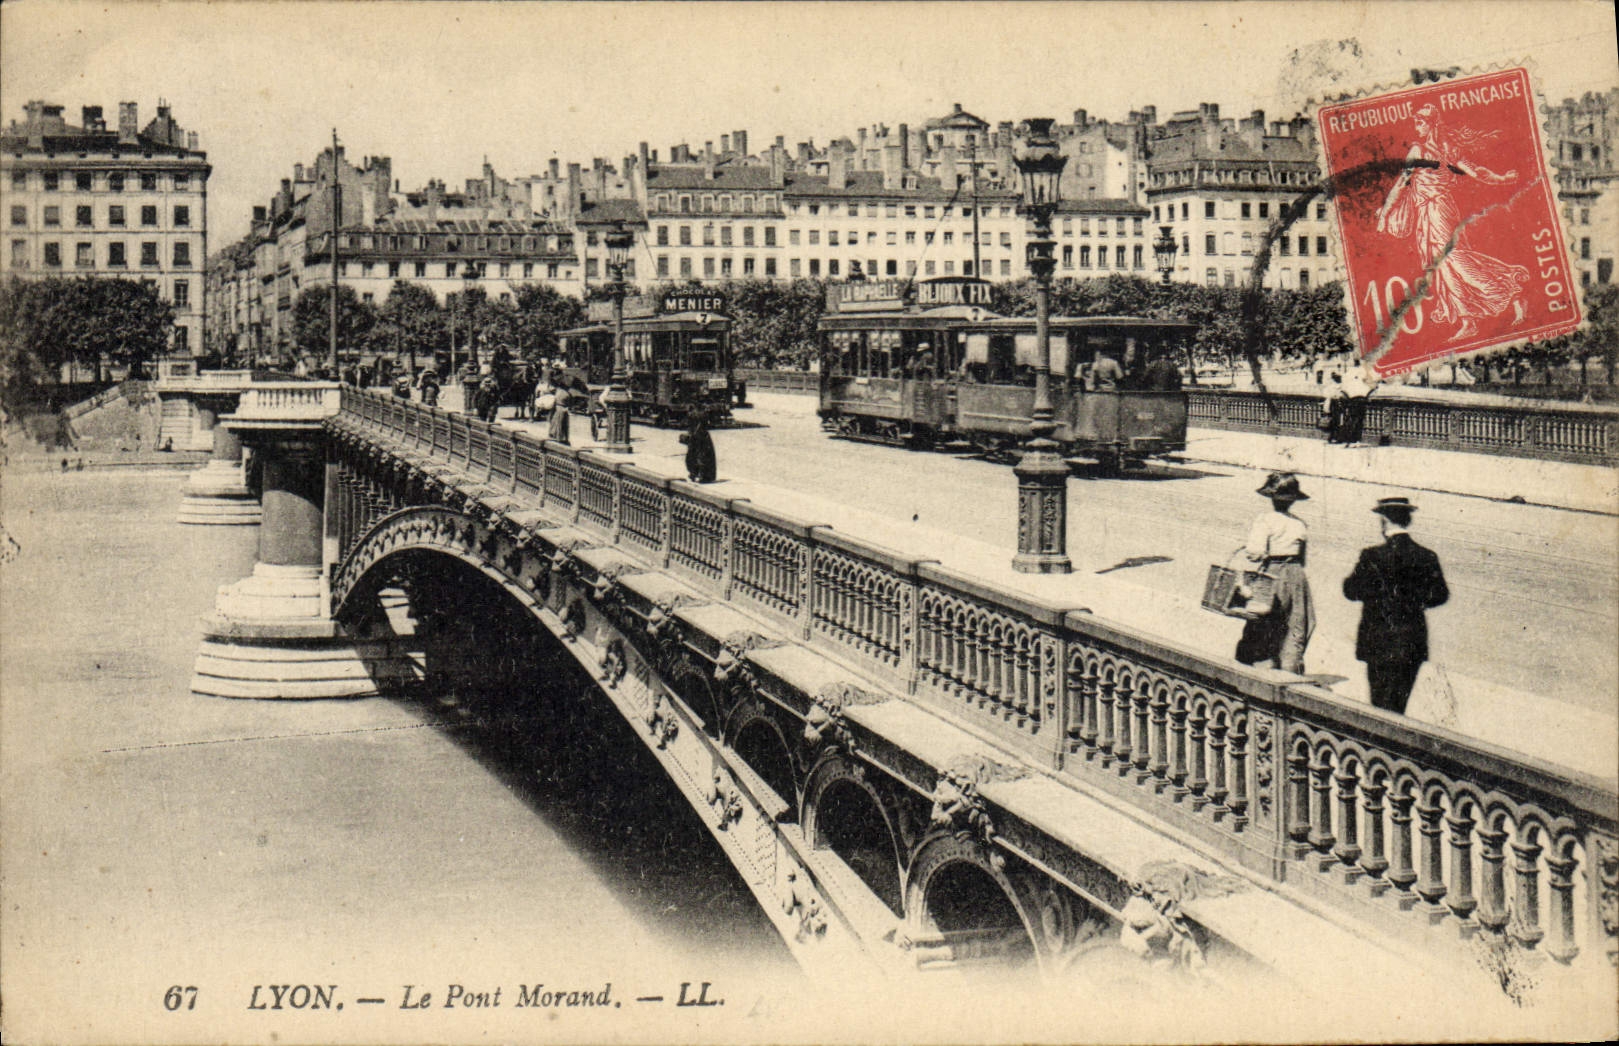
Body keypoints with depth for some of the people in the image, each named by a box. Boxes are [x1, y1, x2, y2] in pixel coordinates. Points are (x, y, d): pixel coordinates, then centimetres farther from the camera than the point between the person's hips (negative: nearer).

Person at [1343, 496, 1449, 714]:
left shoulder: (1373, 557, -13)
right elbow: (1439, 595, 7)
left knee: (1384, 712, 4)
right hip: (1414, 646, 4)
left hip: (1381, 645, -4)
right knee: (1398, 708, 15)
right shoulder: (1427, 557, -2)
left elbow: (1351, 591, -6)